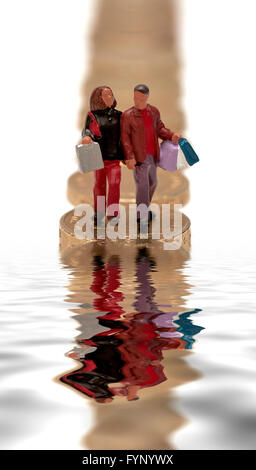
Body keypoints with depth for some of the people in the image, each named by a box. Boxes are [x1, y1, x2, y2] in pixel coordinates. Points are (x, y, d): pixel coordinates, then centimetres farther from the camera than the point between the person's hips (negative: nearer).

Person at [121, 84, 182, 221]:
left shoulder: (154, 111, 7)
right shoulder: (127, 115, -8)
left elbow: (159, 128, 11)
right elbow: (124, 137, -10)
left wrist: (171, 135, -10)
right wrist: (129, 157, -17)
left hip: (153, 156, 6)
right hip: (139, 157, -6)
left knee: (152, 183, 18)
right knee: (142, 186, -5)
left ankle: (144, 208, 39)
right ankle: (142, 217, 5)